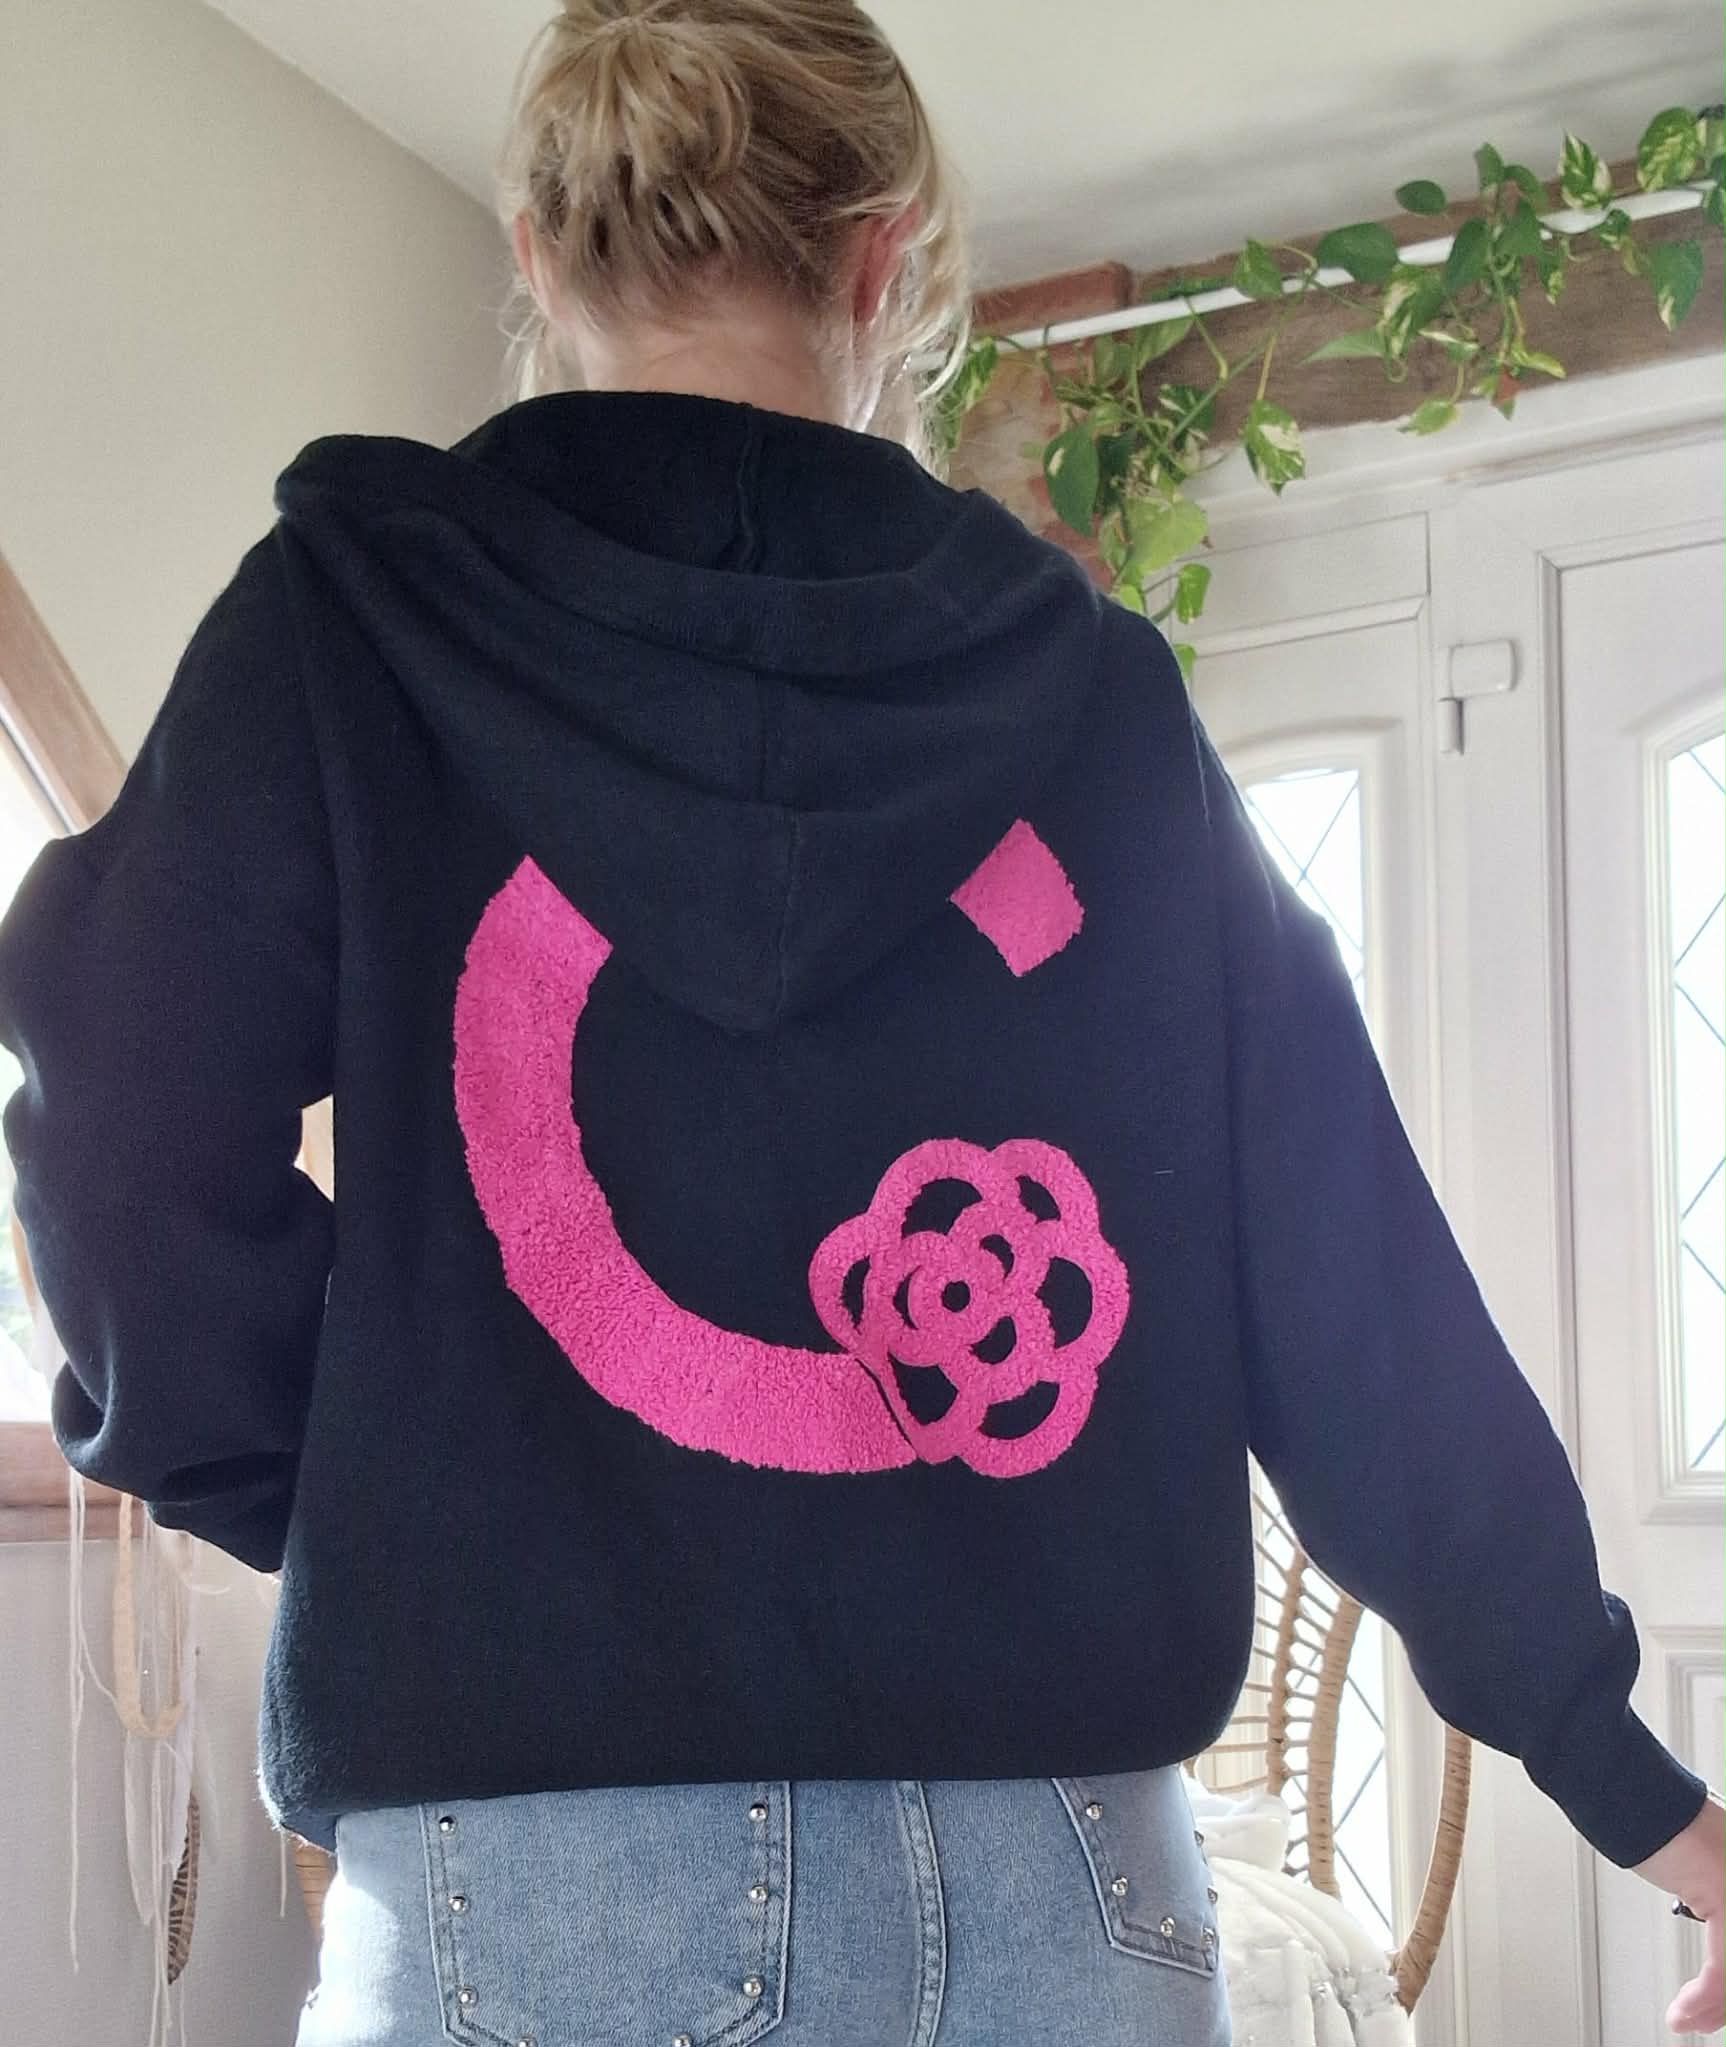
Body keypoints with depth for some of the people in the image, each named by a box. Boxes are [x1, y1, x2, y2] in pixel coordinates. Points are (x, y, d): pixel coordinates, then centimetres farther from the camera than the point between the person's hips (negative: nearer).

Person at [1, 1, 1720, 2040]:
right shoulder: (1094, 697, 6)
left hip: (532, 1856, -2)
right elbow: (1364, 1286, 6)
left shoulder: (353, 613, 0)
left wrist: (354, 1521, 8)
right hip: (1062, 1865, 3)